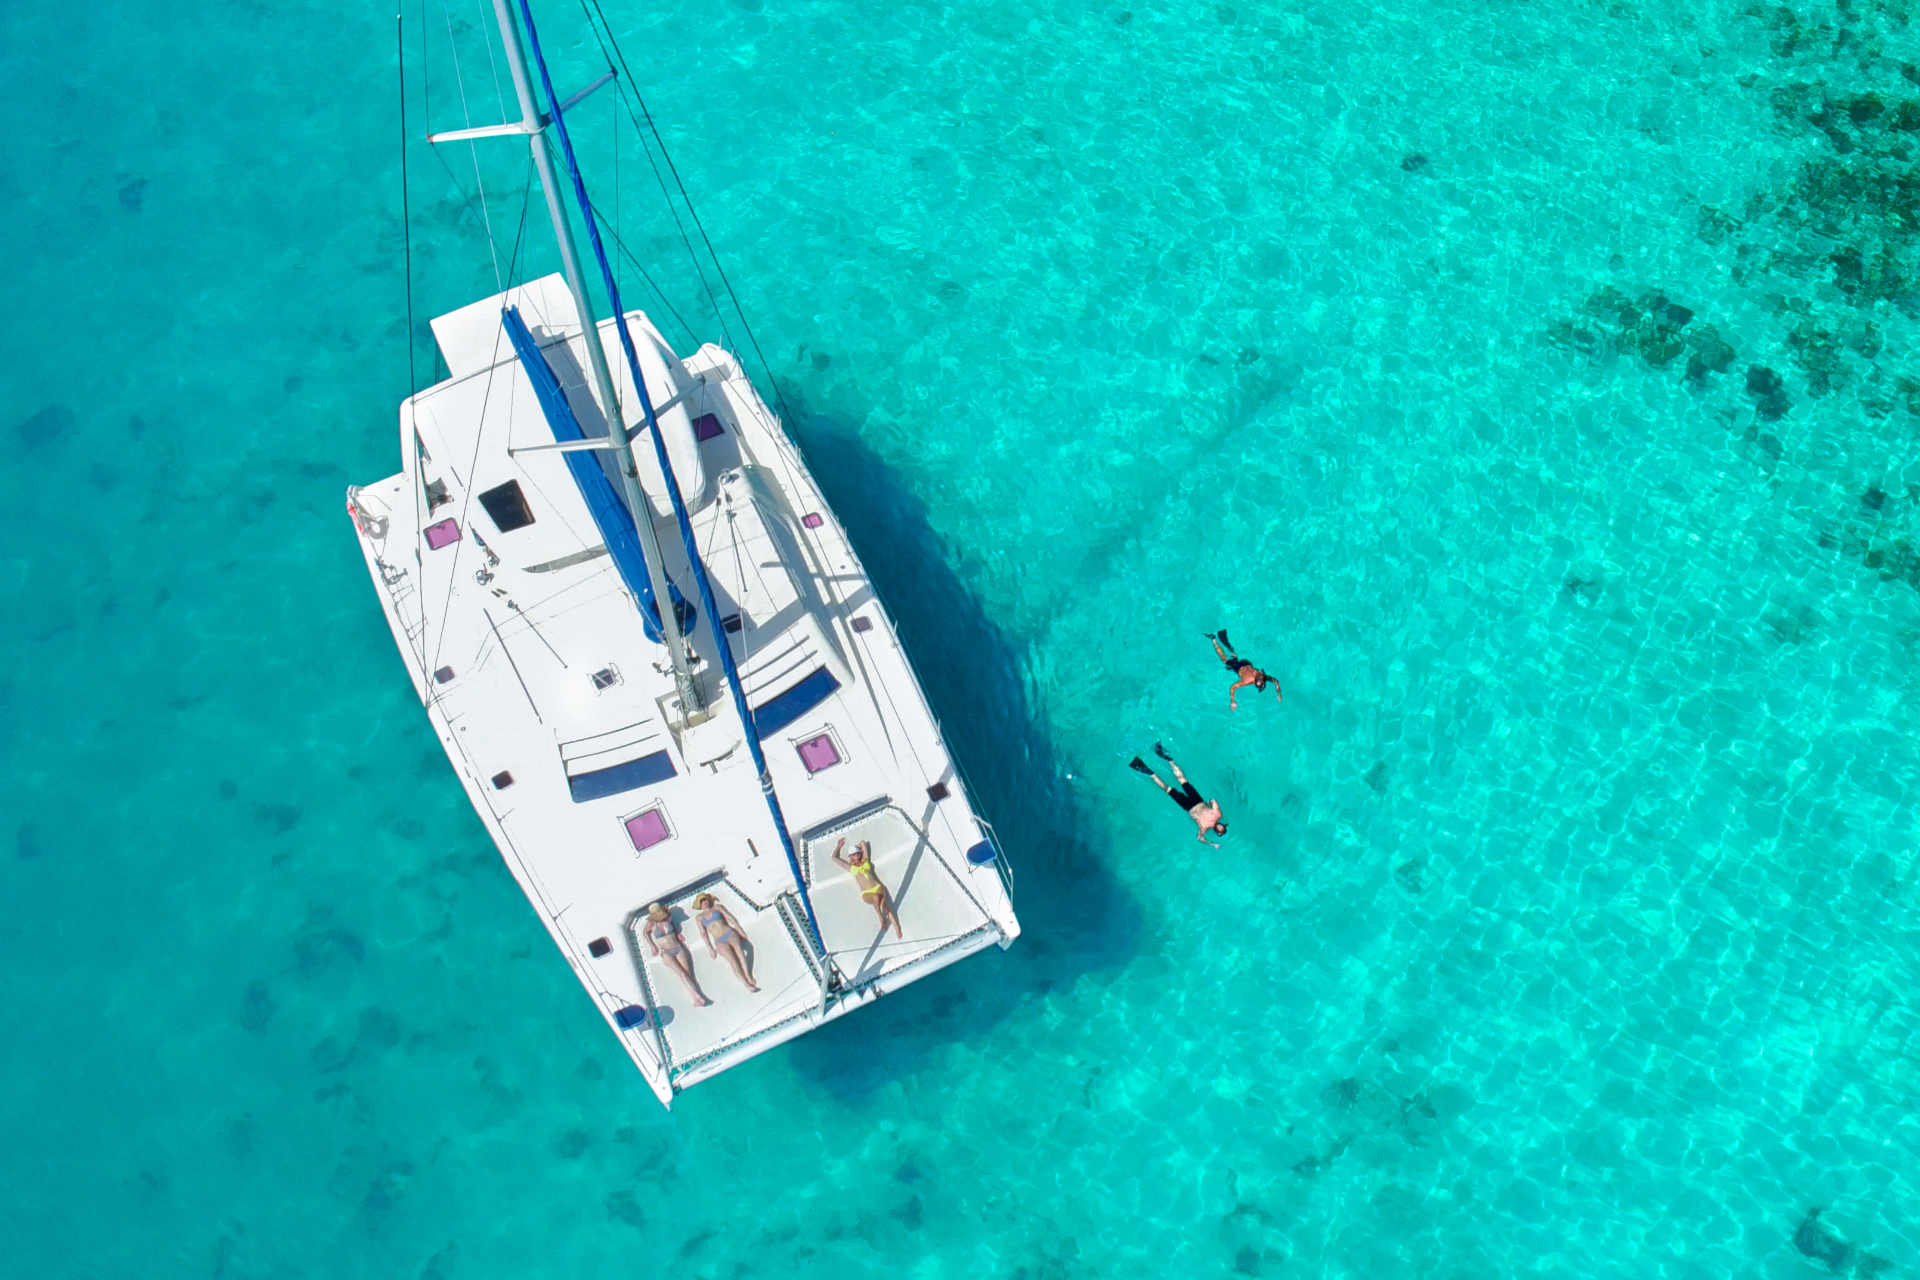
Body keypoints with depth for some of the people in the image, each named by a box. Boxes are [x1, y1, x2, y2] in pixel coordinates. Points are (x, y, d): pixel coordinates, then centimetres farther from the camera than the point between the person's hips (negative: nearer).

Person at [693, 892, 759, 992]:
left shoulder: (717, 907, 15)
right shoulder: (699, 917, 16)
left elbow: (731, 918, 12)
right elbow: (703, 933, 10)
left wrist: (741, 931, 7)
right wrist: (710, 948, 1)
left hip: (730, 934, 0)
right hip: (720, 941, 0)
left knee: (739, 950, -31)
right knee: (732, 960, -24)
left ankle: (749, 977, -37)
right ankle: (746, 984, -36)